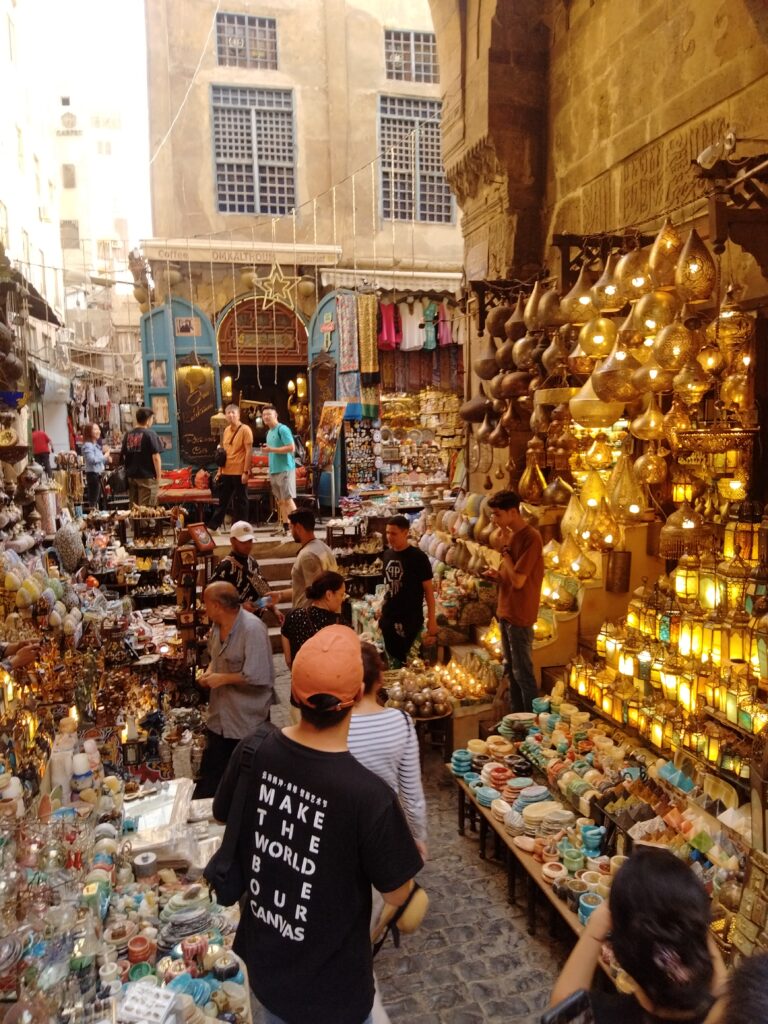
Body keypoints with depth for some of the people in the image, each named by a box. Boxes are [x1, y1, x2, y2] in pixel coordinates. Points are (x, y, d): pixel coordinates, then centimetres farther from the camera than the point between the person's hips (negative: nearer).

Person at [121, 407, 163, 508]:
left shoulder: (128, 435, 7)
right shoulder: (150, 434, -10)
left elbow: (124, 456, 13)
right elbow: (155, 457, -13)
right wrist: (158, 477, -7)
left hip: (131, 476, 6)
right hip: (147, 477, -6)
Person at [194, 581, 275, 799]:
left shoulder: (252, 629, -25)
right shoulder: (217, 625, 1)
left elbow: (257, 676, -28)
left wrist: (222, 678, -18)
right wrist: (209, 672, -1)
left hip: (248, 720, -7)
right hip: (219, 717, 7)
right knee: (210, 776, 17)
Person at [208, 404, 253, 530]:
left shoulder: (245, 429, -8)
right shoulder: (226, 430, 14)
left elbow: (249, 451, -13)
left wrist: (246, 471, -18)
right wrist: (220, 470, 13)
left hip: (239, 472, -6)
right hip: (226, 472, 6)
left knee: (240, 501, 2)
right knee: (223, 501, 12)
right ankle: (212, 526, 15)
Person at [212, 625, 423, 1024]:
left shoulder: (252, 754, -20)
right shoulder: (369, 796, -35)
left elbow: (226, 820, 1)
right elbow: (397, 895, -19)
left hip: (263, 958, 4)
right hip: (330, 983, -4)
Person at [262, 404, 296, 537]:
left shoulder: (282, 429, -9)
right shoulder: (269, 432, 18)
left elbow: (291, 448, -19)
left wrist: (271, 449, -17)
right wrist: (271, 471, 18)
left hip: (285, 469, -9)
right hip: (274, 471, 9)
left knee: (288, 499, -9)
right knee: (280, 501, 9)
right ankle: (284, 527, 13)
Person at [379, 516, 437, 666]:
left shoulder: (418, 557, -13)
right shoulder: (387, 554, 4)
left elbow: (428, 589, -9)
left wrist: (432, 619, -10)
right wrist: (382, 610, 15)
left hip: (410, 618, -5)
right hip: (389, 617, 6)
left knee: (408, 661, -1)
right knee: (392, 659, 12)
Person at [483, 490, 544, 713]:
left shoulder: (530, 537, -18)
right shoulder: (512, 535, 10)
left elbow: (518, 581, -22)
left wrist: (505, 549, -14)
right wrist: (497, 575, 1)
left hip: (520, 616, -9)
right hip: (506, 612, 9)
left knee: (523, 673, 1)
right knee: (511, 671, 17)